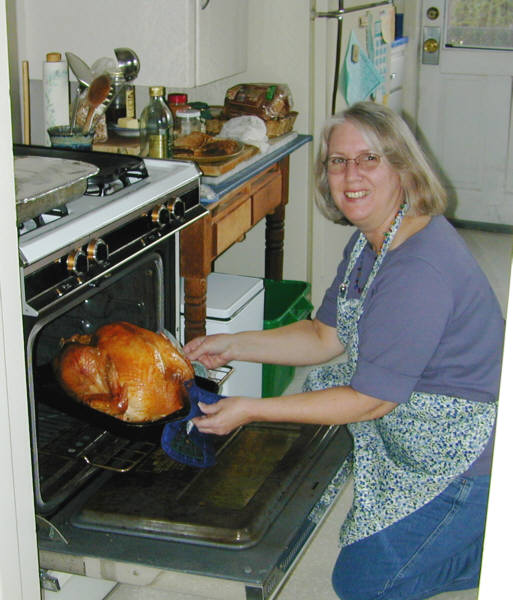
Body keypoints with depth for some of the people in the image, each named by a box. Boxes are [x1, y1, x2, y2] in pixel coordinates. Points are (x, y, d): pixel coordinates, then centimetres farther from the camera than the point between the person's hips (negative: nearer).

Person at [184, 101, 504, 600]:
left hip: (474, 457, -9)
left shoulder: (419, 271, -31)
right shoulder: (370, 241, 1)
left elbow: (370, 400, -26)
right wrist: (232, 345, -2)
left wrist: (252, 411, -22)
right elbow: (328, 337, 6)